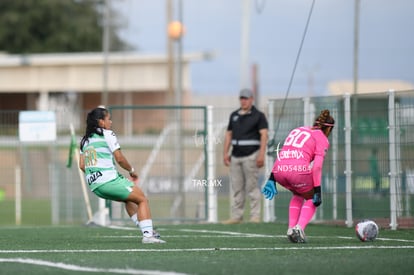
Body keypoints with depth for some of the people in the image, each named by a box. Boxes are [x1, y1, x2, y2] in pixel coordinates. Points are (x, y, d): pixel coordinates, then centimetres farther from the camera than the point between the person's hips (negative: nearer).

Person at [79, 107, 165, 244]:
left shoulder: (85, 139, 17)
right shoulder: (107, 134, -4)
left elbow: (81, 165, 14)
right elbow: (119, 158, -9)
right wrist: (132, 170, 7)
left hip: (94, 186, 8)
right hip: (109, 180, -8)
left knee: (129, 199, 27)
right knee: (142, 199, 1)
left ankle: (147, 231, 21)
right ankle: (148, 234, -13)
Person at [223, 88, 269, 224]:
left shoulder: (258, 116, -1)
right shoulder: (234, 115, 16)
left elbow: (264, 134, -9)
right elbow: (229, 134, 19)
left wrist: (261, 154, -19)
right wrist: (226, 153, 9)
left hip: (251, 155, -6)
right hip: (236, 156, 6)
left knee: (252, 186, -8)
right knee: (236, 187, 4)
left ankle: (255, 216, -6)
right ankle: (236, 216, 6)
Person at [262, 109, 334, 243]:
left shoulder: (297, 130, 27)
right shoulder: (322, 139, 9)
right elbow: (317, 167, -4)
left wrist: (272, 179, 22)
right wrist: (317, 190, -3)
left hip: (279, 171, 6)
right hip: (299, 170, -6)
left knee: (298, 195, 32)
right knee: (311, 198, 20)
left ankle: (291, 229, 19)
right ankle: (299, 228, -1)